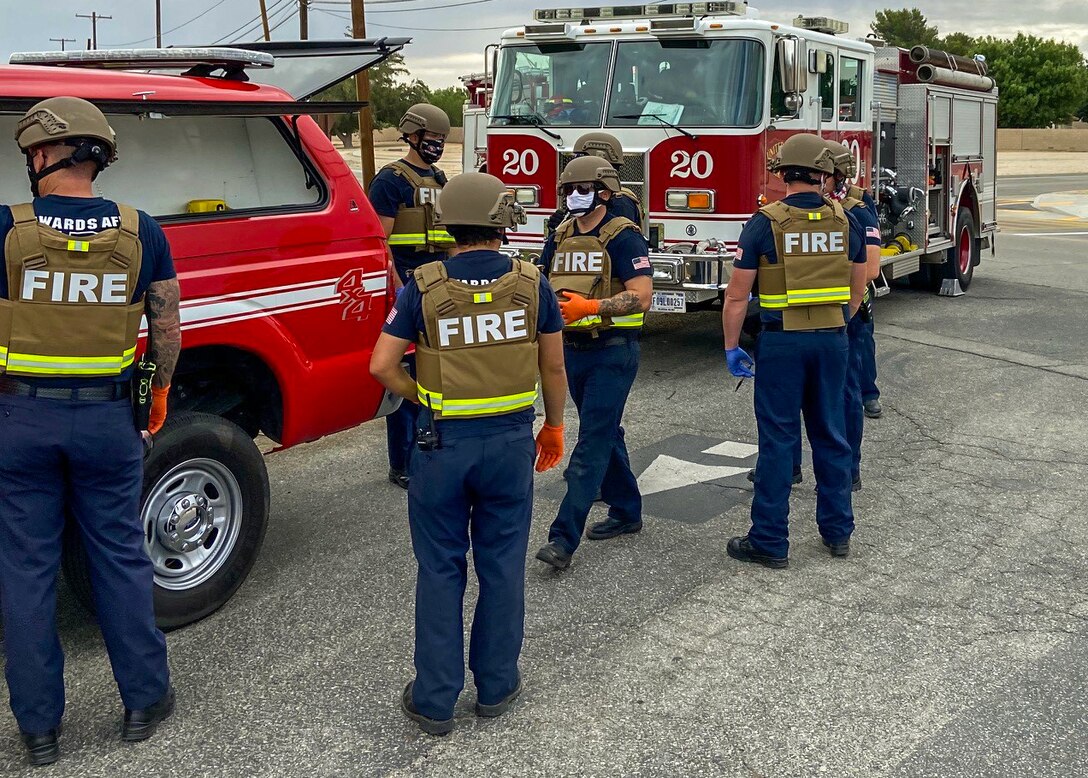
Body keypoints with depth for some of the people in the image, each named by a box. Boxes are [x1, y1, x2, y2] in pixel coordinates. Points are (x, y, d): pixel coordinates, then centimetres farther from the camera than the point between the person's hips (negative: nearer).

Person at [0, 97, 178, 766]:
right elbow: (168, 329, 3)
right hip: (108, 417, 2)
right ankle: (145, 700, 23)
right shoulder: (140, 231, -4)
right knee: (120, 556, 13)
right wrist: (160, 393, 16)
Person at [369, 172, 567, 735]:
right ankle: (496, 686, 25)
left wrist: (422, 400, 7)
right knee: (501, 565, 14)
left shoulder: (425, 286, -8)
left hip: (443, 444, -1)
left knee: (440, 570, 10)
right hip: (510, 441, 1)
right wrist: (554, 426, 18)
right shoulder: (530, 283, -4)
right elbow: (554, 367, 4)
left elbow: (381, 366, -9)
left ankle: (435, 699, 17)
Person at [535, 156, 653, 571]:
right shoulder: (561, 236, 10)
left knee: (592, 442, -8)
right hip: (573, 349, 7)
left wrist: (588, 306, -29)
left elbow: (641, 296, -18)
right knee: (606, 432, 18)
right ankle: (626, 512, 32)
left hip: (612, 353, -7)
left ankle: (564, 537, -12)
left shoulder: (622, 236, -11)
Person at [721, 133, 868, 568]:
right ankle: (838, 531, 23)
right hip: (832, 340, 4)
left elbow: (737, 296, -9)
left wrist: (732, 348, 1)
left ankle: (770, 542, 6)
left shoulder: (765, 223, -9)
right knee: (831, 435, 14)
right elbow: (856, 290, 14)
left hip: (782, 341, -4)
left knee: (778, 439, 1)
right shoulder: (845, 222, 3)